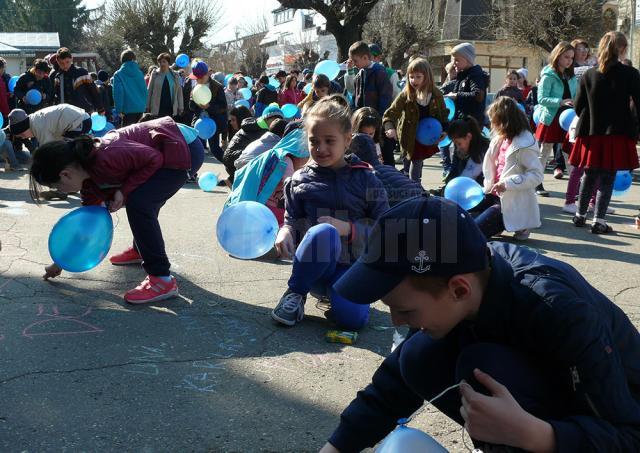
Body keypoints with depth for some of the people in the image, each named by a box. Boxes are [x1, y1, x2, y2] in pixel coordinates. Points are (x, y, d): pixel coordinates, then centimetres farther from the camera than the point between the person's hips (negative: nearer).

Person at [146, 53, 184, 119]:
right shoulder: (155, 74, 5)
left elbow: (179, 92, 10)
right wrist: (147, 107, 3)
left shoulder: (175, 75, 7)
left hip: (172, 109, 1)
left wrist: (180, 107, 6)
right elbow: (149, 91, 7)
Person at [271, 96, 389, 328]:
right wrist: (285, 232, -15)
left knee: (352, 318, -29)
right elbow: (292, 220, 10)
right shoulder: (300, 180, 4)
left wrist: (348, 229, -17)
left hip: (351, 264, 1)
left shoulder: (366, 180, 1)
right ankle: (295, 294, -11)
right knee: (324, 232, -36)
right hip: (313, 264, 0)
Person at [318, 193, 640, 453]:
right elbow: (394, 384, -9)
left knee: (484, 364, -32)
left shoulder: (560, 312, -37)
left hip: (613, 412, -6)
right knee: (420, 359, -17)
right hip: (544, 382, 6)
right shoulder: (442, 278, -18)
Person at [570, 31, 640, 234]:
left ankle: (580, 215, 24)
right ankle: (598, 220, 2)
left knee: (589, 176, 16)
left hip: (591, 133, 3)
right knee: (607, 178, 3)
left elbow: (578, 107, 4)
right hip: (617, 134, -3)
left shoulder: (589, 75, 1)